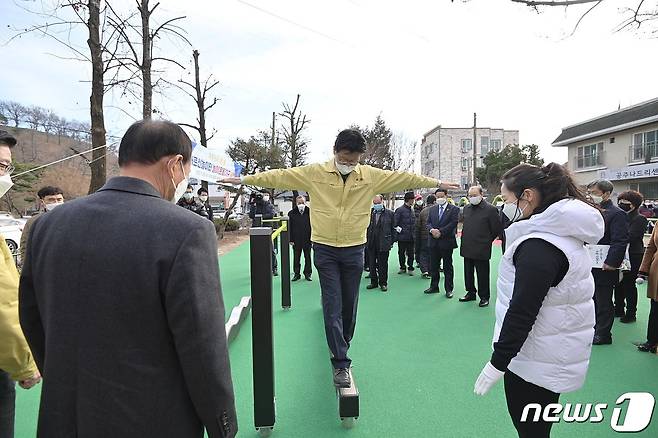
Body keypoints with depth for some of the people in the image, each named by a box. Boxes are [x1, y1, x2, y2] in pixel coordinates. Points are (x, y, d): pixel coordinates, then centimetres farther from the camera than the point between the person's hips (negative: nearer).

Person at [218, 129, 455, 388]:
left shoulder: (372, 176, 0)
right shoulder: (315, 173, -5)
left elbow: (404, 178, 7)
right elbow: (280, 176, -3)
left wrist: (437, 183, 11)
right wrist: (244, 180, -3)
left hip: (354, 250, 2)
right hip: (325, 249, -2)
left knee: (349, 304, 12)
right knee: (332, 306, -3)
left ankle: (341, 349, 34)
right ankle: (341, 363, 3)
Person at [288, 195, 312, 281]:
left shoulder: (309, 212, -2)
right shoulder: (292, 213, 0)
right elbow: (290, 228, 0)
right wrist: (291, 239, -4)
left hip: (307, 239, 0)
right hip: (296, 240, 1)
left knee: (307, 257, 9)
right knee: (296, 258, 9)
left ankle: (307, 273, 20)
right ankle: (296, 274, 20)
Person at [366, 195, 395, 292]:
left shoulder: (389, 213, 1)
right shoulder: (369, 213, 5)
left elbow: (393, 229, 3)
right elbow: (366, 228, 7)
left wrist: (391, 242, -1)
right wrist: (366, 241, 2)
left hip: (383, 244, -2)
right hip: (371, 244, 2)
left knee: (383, 265, 4)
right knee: (372, 264, 9)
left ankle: (383, 283, 16)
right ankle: (374, 282, 22)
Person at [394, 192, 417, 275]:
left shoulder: (412, 210, 11)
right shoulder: (400, 210, -9)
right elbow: (395, 222, -9)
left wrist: (413, 232, 14)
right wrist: (398, 229, -9)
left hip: (411, 236, 5)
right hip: (402, 236, -5)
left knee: (410, 253, 7)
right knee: (401, 253, 6)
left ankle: (410, 268, 16)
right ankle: (402, 267, 19)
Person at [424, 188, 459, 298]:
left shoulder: (454, 209, -2)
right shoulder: (432, 209, 12)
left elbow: (453, 223, -13)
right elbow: (428, 223, 7)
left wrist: (440, 231, -18)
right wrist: (432, 230, -15)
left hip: (446, 241, -4)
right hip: (434, 242, 4)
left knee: (447, 267, 5)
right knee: (433, 266, 11)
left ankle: (449, 289, 14)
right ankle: (434, 287, 22)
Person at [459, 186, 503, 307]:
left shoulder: (490, 209, -10)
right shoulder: (466, 208, 9)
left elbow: (497, 229, -5)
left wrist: (487, 241, 1)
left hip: (481, 250, -6)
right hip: (467, 248, 6)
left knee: (482, 275, 4)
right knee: (468, 273, 15)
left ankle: (484, 297, 17)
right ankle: (471, 293, 29)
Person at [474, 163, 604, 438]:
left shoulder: (539, 245, -24)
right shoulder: (565, 234, 8)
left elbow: (522, 312, -25)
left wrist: (498, 362, -21)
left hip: (535, 362, -9)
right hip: (554, 355, 9)